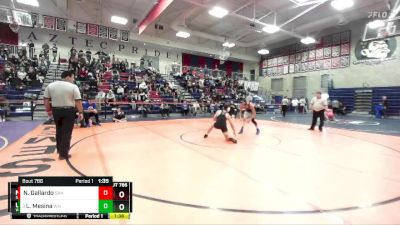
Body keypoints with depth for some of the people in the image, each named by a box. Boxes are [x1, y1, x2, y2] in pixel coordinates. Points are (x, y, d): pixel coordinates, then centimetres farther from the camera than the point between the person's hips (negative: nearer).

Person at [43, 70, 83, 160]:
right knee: (66, 132, 3)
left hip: (56, 110, 5)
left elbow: (46, 99, 7)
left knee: (59, 130, 22)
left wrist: (48, 110, 17)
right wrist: (80, 112, -8)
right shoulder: (73, 86, -10)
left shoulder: (51, 85, 5)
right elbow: (78, 101, -13)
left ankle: (60, 149, 35)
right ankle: (63, 154, 8)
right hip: (69, 111, -5)